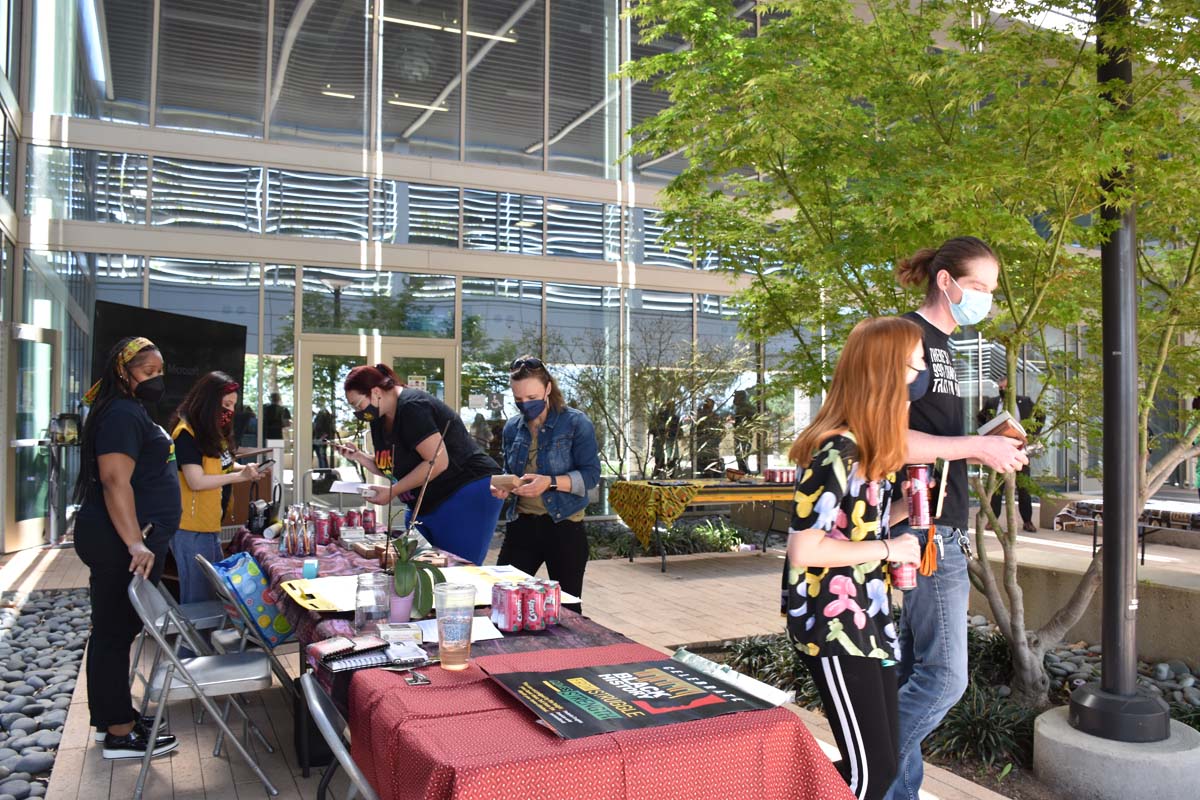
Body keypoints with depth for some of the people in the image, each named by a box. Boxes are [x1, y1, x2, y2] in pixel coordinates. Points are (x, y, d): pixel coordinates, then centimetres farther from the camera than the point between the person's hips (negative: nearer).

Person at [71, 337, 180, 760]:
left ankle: (119, 714, 29)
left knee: (118, 630, 17)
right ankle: (120, 735, 6)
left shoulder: (133, 411, 18)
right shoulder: (122, 414, -15)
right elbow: (115, 481, -25)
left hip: (131, 542, 11)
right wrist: (135, 543, -30)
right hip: (120, 546, -10)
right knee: (115, 633, -2)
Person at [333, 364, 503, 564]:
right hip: (424, 506, 10)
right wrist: (358, 457, 1)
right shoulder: (380, 420, 11)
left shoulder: (412, 407, -18)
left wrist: (393, 491, -18)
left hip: (468, 495, -9)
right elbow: (392, 468, 16)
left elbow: (437, 462, -24)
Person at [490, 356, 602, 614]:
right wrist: (502, 488, -4)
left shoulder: (576, 423, -7)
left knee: (567, 608, 6)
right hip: (521, 525, 4)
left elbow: (591, 474, -12)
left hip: (564, 526, -4)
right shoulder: (512, 427, 8)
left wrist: (551, 482, -25)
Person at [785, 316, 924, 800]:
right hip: (833, 628, -9)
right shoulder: (838, 451, -21)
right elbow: (803, 549, -23)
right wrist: (889, 550, -15)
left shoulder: (871, 446, 8)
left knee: (884, 760, 14)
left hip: (867, 623, 9)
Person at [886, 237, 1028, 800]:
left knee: (912, 671, 13)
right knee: (944, 676, -7)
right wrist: (975, 446, -18)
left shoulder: (939, 344, 20)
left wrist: (989, 445, 11)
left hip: (938, 530, 10)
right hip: (925, 532, -10)